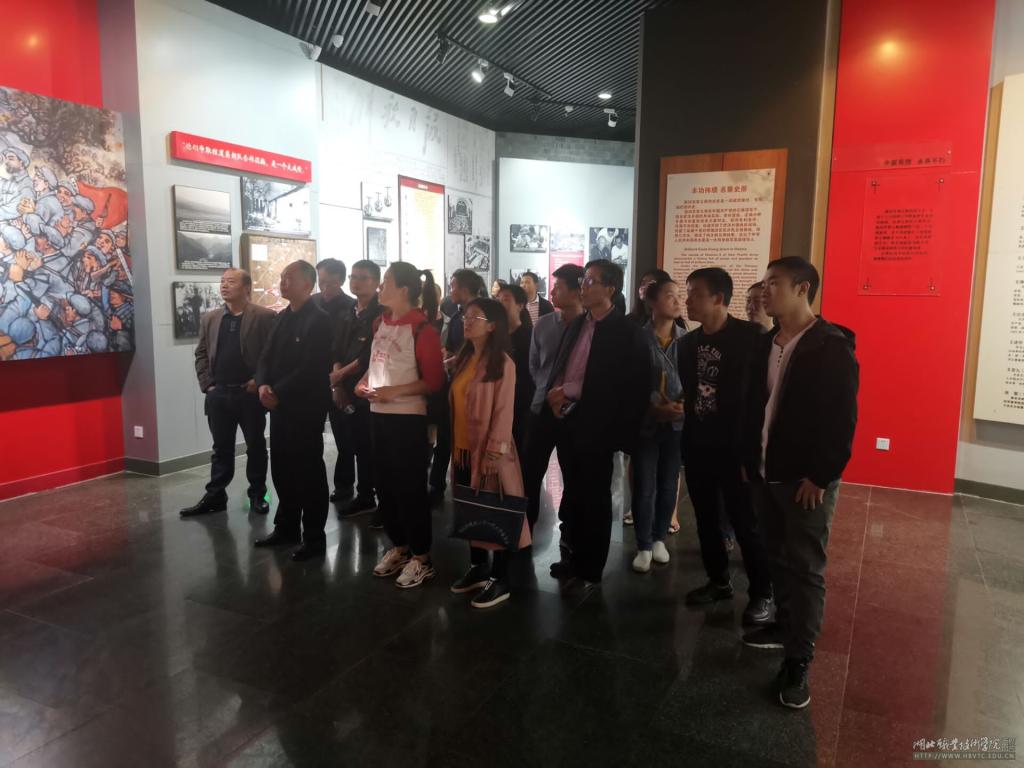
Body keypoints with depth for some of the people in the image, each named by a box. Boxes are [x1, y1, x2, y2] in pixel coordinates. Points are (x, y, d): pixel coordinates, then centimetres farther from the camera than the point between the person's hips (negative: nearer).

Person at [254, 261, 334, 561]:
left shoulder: (319, 320, -12)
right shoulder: (281, 317, 13)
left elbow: (310, 369, -19)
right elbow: (267, 356, 11)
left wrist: (278, 393, -16)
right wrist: (263, 385, -7)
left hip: (306, 407, -8)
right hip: (279, 405, 8)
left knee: (309, 471, 1)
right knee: (281, 469, 14)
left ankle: (314, 537, 12)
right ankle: (286, 528, 29)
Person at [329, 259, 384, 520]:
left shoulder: (381, 314, -9)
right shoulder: (346, 316, 15)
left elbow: (371, 356, -15)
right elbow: (337, 352, 12)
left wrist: (341, 375, -8)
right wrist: (338, 385, -1)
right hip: (350, 391, 7)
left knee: (377, 448, -3)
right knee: (360, 447, 14)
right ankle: (365, 497, 24)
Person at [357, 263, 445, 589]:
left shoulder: (422, 329, -13)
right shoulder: (381, 322, 9)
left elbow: (433, 381, -14)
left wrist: (394, 391, -20)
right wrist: (365, 381, 4)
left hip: (407, 417, -8)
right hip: (378, 414, 8)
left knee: (410, 487, 1)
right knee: (385, 483, 16)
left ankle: (421, 557, 16)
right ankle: (398, 546, 32)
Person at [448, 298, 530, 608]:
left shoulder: (503, 364, -12)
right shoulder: (464, 359, 11)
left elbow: (504, 412, -15)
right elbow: (456, 403, 13)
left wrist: (494, 452, -18)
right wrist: (455, 446, 11)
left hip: (488, 450, -7)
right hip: (463, 448, 7)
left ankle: (500, 580, 13)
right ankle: (477, 569, 30)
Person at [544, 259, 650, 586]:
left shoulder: (625, 331, -9)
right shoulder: (577, 324, 12)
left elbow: (616, 382, -17)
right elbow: (559, 366, 15)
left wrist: (569, 391, -15)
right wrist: (555, 396, -5)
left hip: (595, 424, -6)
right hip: (566, 420, 6)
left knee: (594, 498, 7)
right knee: (572, 494, 16)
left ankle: (591, 569, 21)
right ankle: (574, 556, 32)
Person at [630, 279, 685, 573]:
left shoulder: (686, 339, 1)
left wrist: (687, 404, -14)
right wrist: (657, 405, -17)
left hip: (677, 423, 3)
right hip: (646, 422, -2)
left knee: (668, 485, 11)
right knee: (644, 487, 2)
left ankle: (659, 538, 29)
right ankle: (644, 546, 15)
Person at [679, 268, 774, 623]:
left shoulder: (749, 336, -11)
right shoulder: (688, 342, 8)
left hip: (735, 446, -6)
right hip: (697, 444, 6)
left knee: (745, 522, 3)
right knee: (706, 519, 15)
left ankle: (761, 593, 19)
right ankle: (718, 581, 33)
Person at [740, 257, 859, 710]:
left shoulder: (831, 348, -12)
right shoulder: (765, 344, 9)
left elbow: (841, 420, -15)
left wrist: (820, 476, -16)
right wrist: (747, 458, 11)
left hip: (807, 479, -7)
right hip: (765, 472, 7)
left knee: (805, 567, 1)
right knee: (778, 557, 18)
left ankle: (798, 661, 9)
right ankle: (786, 624, 35)